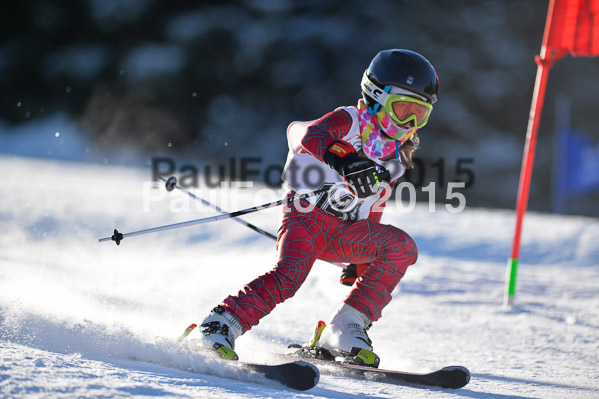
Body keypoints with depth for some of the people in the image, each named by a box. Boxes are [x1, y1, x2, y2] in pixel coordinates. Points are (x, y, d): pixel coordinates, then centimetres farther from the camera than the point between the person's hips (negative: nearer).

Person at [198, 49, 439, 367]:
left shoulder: (398, 156, 18)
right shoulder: (348, 121, -3)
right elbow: (312, 135, -25)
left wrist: (361, 261, 28)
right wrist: (344, 162, -45)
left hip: (345, 233, 6)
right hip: (307, 215, -6)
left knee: (401, 246, -17)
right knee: (289, 275, -30)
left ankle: (346, 329, -18)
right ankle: (223, 323, -16)